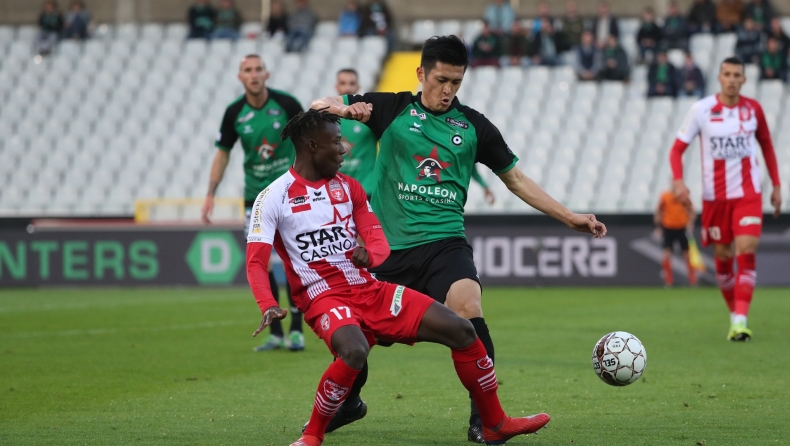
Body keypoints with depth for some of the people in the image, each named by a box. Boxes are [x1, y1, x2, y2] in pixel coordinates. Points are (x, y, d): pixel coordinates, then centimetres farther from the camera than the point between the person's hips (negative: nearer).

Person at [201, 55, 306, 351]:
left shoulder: (286, 104, -9)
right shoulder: (234, 113, -3)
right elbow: (223, 153, 7)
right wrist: (210, 195, 2)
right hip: (255, 196, 3)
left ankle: (296, 330, 1)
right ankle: (275, 333, 9)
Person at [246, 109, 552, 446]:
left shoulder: (347, 187, 12)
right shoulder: (273, 197, -5)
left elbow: (379, 240, 8)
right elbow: (256, 262, -10)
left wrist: (369, 254, -17)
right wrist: (268, 307, -29)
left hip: (370, 290, 6)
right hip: (324, 298, -6)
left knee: (461, 330, -2)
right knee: (355, 352, -40)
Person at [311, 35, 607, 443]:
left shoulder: (473, 126, 7)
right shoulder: (393, 109, 3)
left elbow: (516, 180, 15)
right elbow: (321, 106, 5)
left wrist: (570, 218, 11)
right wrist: (344, 108, -19)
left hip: (443, 241, -1)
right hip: (387, 243, 1)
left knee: (468, 310, -27)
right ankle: (348, 401, 39)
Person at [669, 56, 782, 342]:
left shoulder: (753, 109, 0)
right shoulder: (701, 110, -6)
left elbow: (766, 145, 14)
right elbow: (678, 148, -3)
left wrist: (776, 185, 11)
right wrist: (678, 181, -20)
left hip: (748, 193, 0)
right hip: (714, 196, 0)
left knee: (746, 252, -15)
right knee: (723, 257, 6)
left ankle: (740, 321, -17)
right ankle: (733, 314, 25)